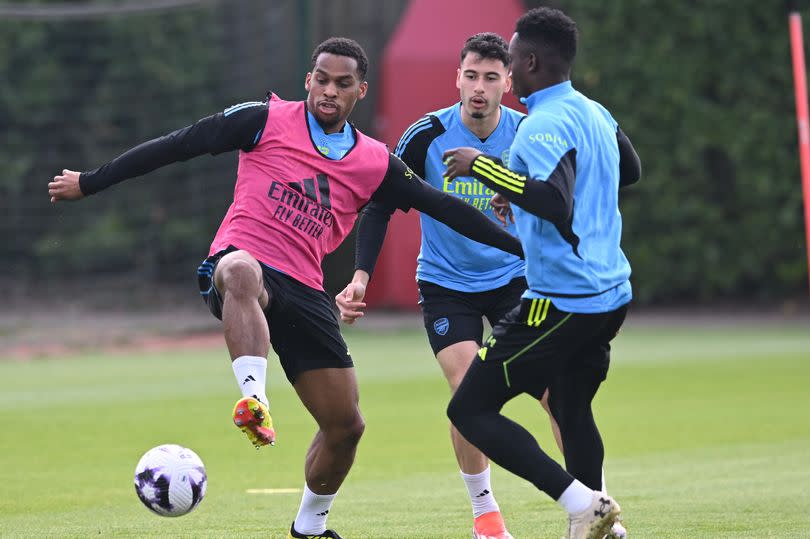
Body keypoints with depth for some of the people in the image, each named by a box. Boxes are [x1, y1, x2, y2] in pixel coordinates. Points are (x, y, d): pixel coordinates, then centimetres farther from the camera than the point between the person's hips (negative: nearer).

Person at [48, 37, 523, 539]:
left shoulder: (374, 163, 11)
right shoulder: (266, 120, 2)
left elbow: (443, 207, 16)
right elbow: (180, 144, 2)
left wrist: (521, 246, 13)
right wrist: (89, 182, 1)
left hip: (303, 291, 4)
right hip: (240, 262, -4)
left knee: (346, 425, 4)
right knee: (243, 272, -44)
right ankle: (254, 399, -56)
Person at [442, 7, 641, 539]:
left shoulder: (544, 127, -17)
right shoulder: (595, 113, 11)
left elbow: (556, 204, -32)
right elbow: (630, 170, 30)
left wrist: (484, 167, -23)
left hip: (560, 302, -9)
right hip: (612, 293, 9)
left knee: (470, 410, -3)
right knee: (572, 410, 26)